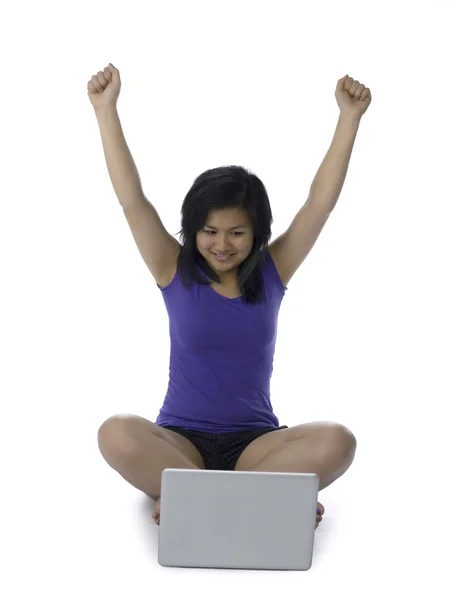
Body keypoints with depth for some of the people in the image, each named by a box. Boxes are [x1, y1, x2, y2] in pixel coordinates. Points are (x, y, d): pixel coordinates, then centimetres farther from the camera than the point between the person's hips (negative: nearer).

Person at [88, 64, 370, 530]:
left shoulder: (272, 272, 3)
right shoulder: (175, 272, 0)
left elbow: (321, 200, -4)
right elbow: (132, 200, -9)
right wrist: (106, 110, -13)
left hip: (254, 442, 1)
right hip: (181, 440, -1)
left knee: (336, 442, -28)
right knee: (116, 435, -33)